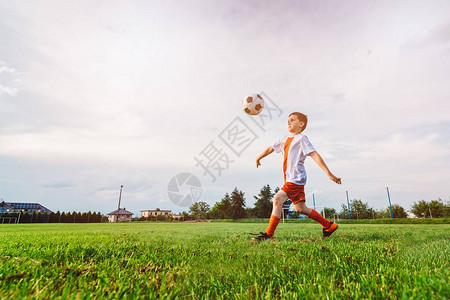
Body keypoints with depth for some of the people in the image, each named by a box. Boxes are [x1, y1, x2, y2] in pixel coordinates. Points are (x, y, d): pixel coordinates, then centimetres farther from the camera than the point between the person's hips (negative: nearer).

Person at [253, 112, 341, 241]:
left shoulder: (301, 139, -7)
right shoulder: (286, 139, 17)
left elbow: (315, 155, -15)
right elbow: (271, 148, 28)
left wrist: (329, 174, -20)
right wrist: (259, 158, 39)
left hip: (296, 178, -9)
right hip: (290, 179, 9)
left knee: (278, 198, -20)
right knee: (300, 208, 14)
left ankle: (269, 233, -13)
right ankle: (329, 225, 31)